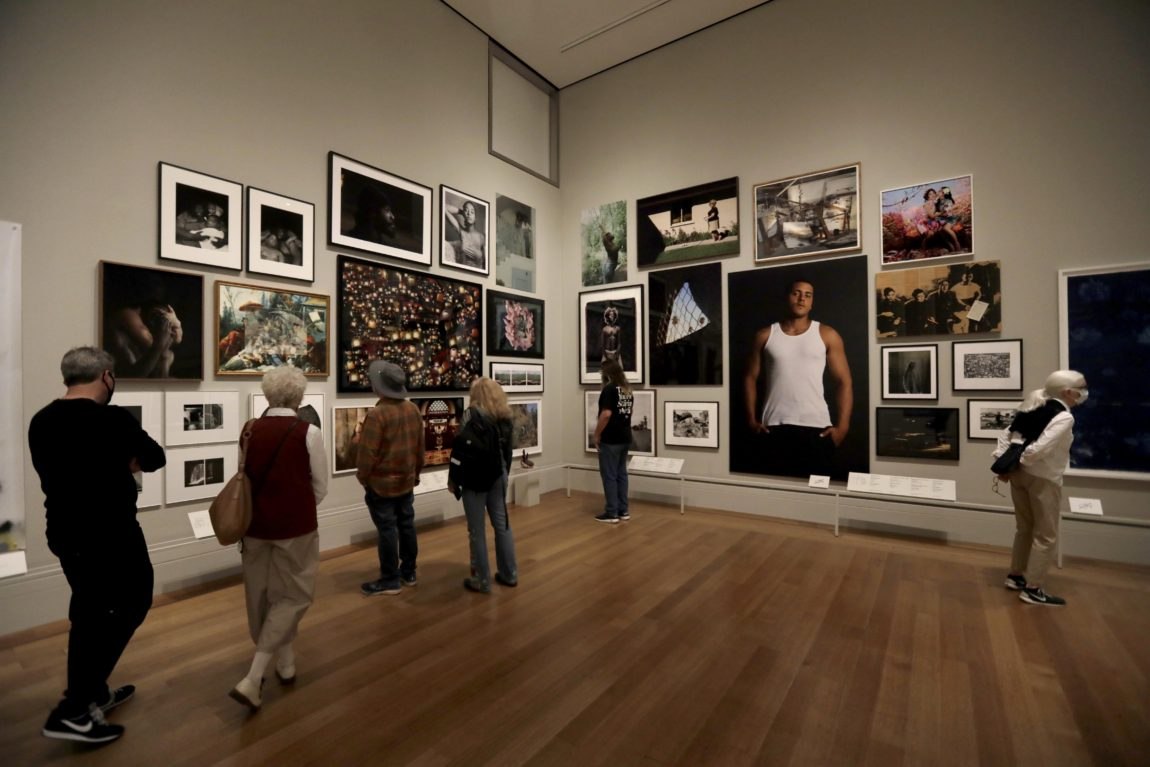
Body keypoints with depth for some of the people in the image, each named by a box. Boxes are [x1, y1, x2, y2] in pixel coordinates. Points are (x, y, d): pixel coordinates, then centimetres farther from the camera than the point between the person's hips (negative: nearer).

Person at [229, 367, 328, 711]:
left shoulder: (250, 429, -3)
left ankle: (285, 663, 37)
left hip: (255, 524, 5)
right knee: (293, 595, 12)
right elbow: (320, 487, -7)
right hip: (295, 526, -4)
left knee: (263, 595, 20)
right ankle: (252, 679, 5)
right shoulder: (308, 432, -13)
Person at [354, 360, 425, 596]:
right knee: (407, 525, 14)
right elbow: (420, 446, 7)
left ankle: (390, 580, 14)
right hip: (407, 480, 7)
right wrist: (416, 472, 18)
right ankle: (408, 572, 27)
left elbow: (368, 452, -18)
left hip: (381, 482, -6)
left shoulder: (377, 413, -21)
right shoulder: (413, 409, 0)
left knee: (387, 530, 3)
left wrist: (363, 477, -1)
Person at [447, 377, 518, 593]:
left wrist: (453, 479, -6)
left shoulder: (472, 414, -11)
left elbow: (461, 449, -13)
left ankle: (482, 580, 13)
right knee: (502, 523, 14)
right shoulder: (505, 416, 6)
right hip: (498, 475, 6)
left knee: (477, 530, 4)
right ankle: (509, 574, 23)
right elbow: (507, 449, 11)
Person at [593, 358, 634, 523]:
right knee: (621, 474, 13)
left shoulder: (609, 389, -15)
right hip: (625, 438, 8)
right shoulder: (628, 390, 10)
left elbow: (606, 414, -22)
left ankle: (612, 513, 5)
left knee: (609, 476, -1)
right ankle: (623, 511, 19)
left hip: (610, 440, -8)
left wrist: (596, 435, -13)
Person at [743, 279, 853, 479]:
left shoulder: (827, 335, 5)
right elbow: (750, 377, 10)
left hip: (816, 427, 0)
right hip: (775, 427, 1)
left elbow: (844, 382, 4)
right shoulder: (765, 335, 8)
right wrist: (751, 418, 1)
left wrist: (842, 425, -7)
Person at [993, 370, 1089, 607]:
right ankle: (1032, 588, 11)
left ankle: (1015, 576, 31)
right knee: (1046, 536, 5)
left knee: (1025, 528, 20)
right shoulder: (1064, 417, -16)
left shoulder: (1035, 410, 7)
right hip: (1043, 479, -8)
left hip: (1020, 474, 8)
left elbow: (1006, 433, 7)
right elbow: (1039, 449, -24)